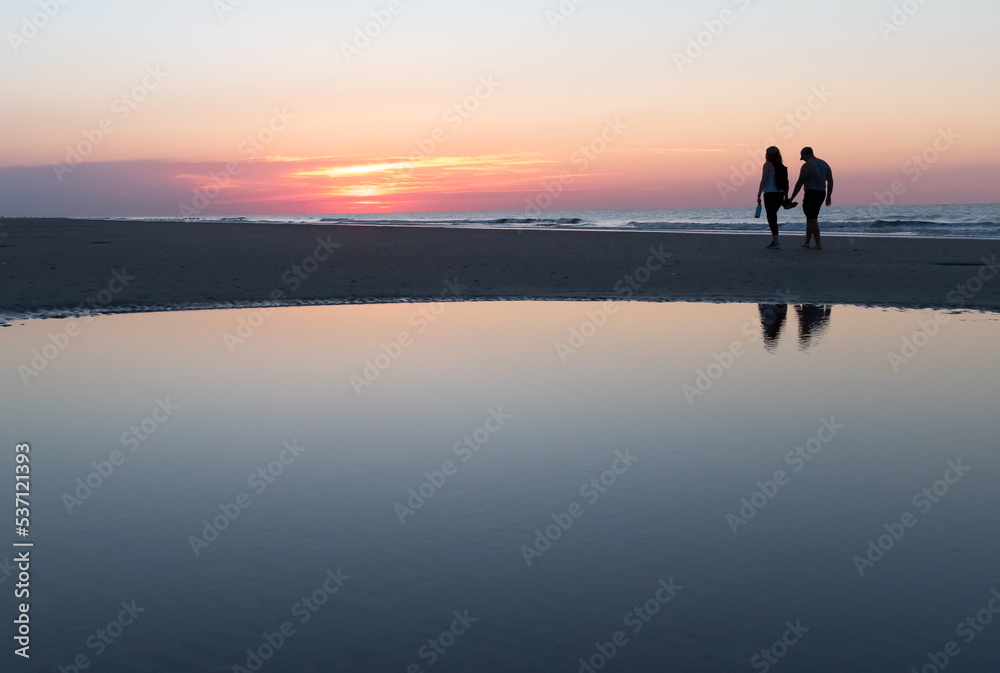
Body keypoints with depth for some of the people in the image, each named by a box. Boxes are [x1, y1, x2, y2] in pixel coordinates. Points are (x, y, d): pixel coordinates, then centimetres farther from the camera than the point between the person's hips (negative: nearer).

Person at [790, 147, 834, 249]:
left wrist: (791, 198, -7)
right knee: (810, 218, 17)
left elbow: (800, 183, -13)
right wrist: (829, 196, 13)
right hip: (821, 193, 7)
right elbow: (830, 181, 9)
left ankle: (818, 244, -5)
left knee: (813, 220, -2)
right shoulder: (824, 164, 11)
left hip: (811, 194, -7)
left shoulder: (806, 166, -11)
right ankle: (806, 243, 21)